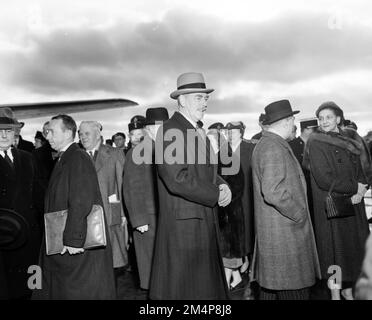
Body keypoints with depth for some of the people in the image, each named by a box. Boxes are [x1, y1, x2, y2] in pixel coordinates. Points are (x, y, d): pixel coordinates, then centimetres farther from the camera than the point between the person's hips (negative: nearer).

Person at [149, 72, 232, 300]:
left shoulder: (199, 132, 16)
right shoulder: (170, 131, -15)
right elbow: (177, 180, -24)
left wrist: (222, 185, -3)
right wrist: (216, 195, -14)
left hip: (206, 222, 9)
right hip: (184, 223, -9)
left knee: (208, 285, 18)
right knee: (185, 288, 3)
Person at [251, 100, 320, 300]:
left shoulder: (263, 145, 15)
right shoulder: (274, 149, -17)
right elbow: (274, 193, -26)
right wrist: (299, 215, -13)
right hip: (284, 235, -10)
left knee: (270, 287, 17)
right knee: (294, 291, -2)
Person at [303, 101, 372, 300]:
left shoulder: (351, 138, 7)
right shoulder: (316, 142, -9)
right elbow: (324, 178, -17)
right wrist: (354, 187, -12)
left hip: (353, 204, 5)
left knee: (354, 248, 12)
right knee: (335, 248, 3)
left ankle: (348, 290, 30)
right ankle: (335, 293, 20)